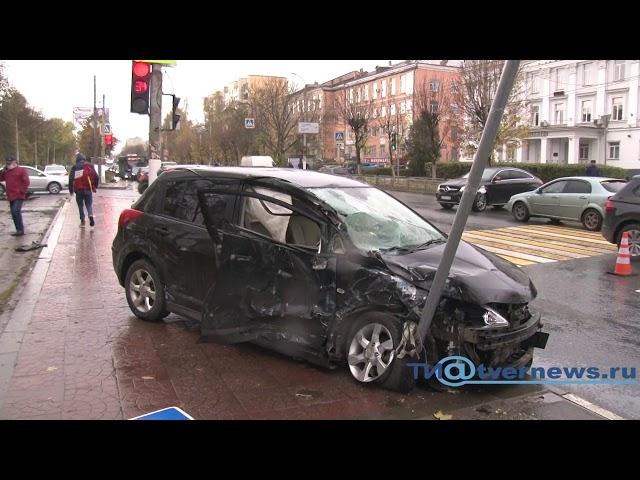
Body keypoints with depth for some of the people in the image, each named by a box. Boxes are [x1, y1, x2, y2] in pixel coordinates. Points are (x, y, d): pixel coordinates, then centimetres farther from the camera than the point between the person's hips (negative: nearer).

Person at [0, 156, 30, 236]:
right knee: (14, 213, 9)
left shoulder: (21, 170, -4)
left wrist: (22, 192, -14)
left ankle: (20, 230, -16)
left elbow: (26, 182, -9)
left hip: (18, 196, -8)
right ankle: (19, 230, 16)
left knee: (16, 211, -20)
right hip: (11, 196, 8)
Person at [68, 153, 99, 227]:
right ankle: (90, 215, -21)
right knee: (89, 204, 7)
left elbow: (71, 179, 4)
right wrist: (95, 186, 12)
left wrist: (71, 190, 11)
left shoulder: (74, 168, 7)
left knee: (80, 205, 11)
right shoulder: (89, 165, 6)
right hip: (88, 189, 0)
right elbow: (96, 176, 1)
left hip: (78, 190, 0)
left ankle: (82, 220, 9)